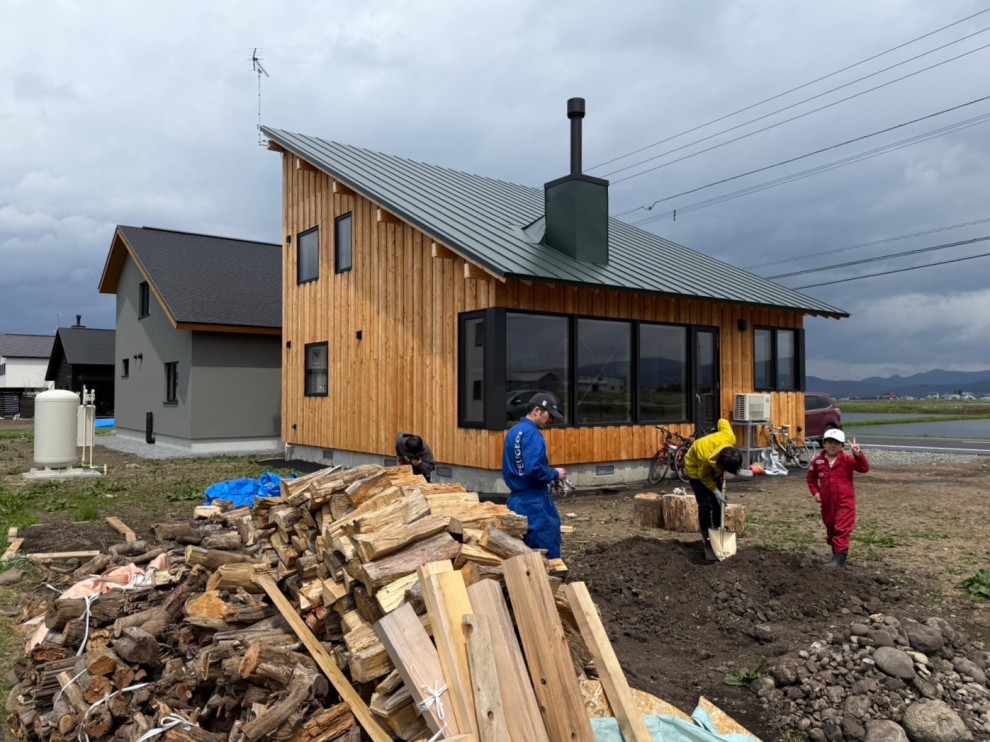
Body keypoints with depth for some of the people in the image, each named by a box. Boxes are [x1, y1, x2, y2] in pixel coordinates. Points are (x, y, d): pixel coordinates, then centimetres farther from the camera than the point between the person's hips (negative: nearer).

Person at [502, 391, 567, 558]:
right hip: (534, 502, -9)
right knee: (548, 555, -3)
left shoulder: (514, 431, 14)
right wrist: (555, 474, -9)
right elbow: (534, 469, -26)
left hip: (517, 500, 9)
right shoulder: (531, 433, -16)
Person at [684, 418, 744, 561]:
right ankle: (707, 543, -5)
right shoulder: (707, 459, -43)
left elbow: (723, 422, -13)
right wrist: (716, 491, -20)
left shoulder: (730, 438, -35)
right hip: (695, 467, -6)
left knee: (717, 503, 6)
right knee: (705, 505, -12)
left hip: (713, 468, 6)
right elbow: (704, 477, -21)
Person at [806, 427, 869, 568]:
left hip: (845, 502, -4)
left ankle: (839, 559, -5)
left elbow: (864, 468, -16)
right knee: (830, 529, 15)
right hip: (827, 503, 4)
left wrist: (858, 455, -29)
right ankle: (836, 555, 31)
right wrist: (815, 492, 2)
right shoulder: (818, 461, 3)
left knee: (841, 530, -7)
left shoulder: (847, 460, -5)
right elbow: (811, 478, 15)